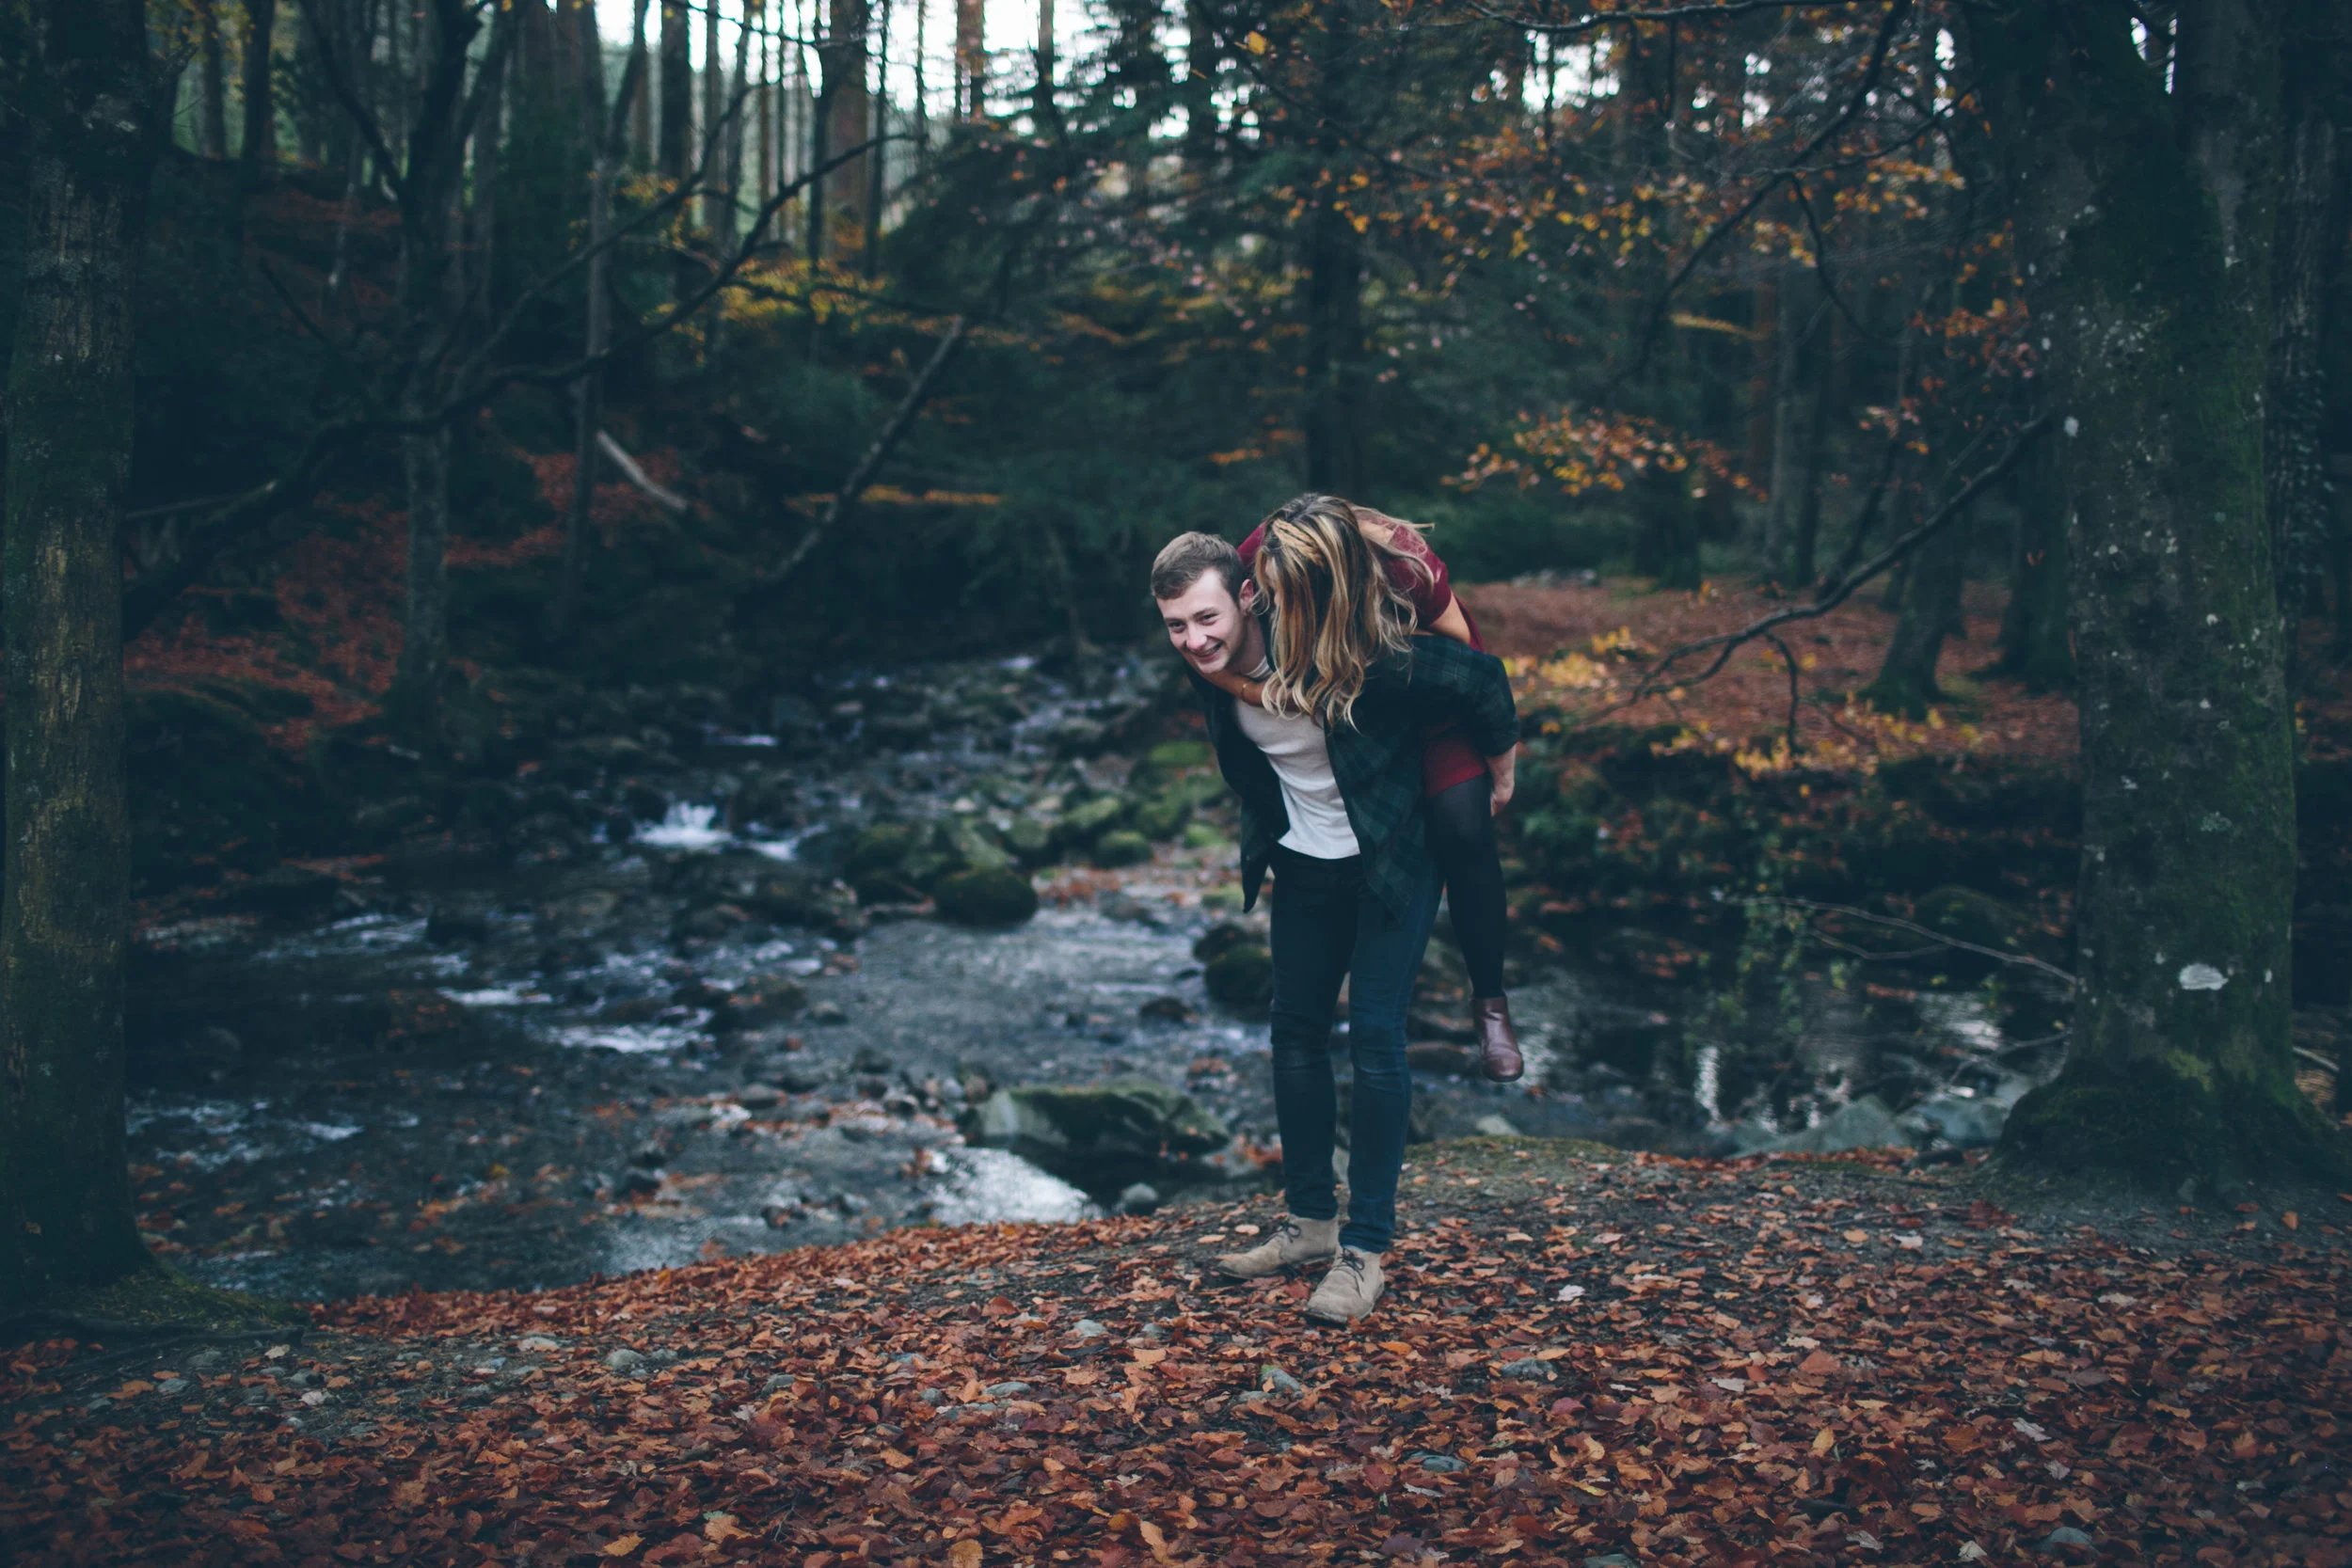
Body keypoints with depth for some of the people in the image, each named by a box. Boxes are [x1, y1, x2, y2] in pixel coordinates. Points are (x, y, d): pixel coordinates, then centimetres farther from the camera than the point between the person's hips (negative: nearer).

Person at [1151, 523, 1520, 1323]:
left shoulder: (1353, 660, -32)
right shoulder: (1209, 670, -13)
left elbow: (1477, 676, -20)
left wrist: (1499, 770, -5)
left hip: (1392, 861, -6)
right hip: (1303, 866, 6)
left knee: (1375, 1039, -9)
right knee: (1296, 1032, 10)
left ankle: (1366, 1245, -1)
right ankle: (1310, 1218, 24)